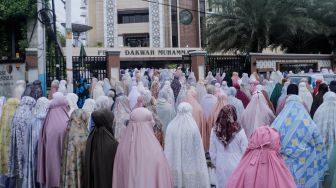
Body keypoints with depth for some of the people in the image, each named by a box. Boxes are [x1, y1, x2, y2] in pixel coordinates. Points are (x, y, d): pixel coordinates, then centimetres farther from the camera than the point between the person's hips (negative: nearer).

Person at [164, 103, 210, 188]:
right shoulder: (193, 128, -14)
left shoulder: (171, 127, -5)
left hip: (174, 164, 3)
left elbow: (167, 149, 2)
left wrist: (168, 165, 13)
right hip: (190, 165, -3)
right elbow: (198, 150, -9)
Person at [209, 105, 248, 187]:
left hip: (221, 166, 2)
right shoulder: (239, 132, -14)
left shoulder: (215, 131, -8)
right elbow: (245, 151, -6)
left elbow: (212, 151, 0)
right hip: (237, 166, -2)